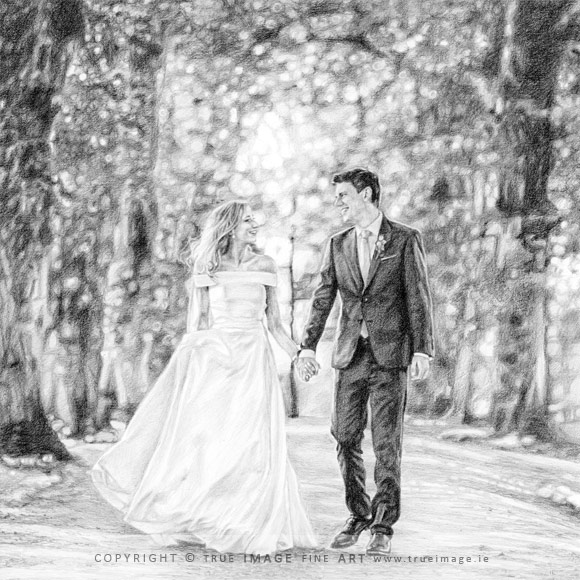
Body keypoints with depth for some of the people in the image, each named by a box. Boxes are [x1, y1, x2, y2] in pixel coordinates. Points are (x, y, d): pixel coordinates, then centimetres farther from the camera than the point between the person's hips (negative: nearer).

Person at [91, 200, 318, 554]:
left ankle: (255, 530, 8)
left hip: (253, 360, 1)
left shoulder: (264, 266, 7)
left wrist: (296, 353, -3)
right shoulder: (208, 267, 5)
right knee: (205, 439, 1)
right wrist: (187, 360, 2)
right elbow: (198, 319, 7)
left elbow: (274, 321, 9)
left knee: (253, 444, -2)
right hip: (213, 358, 0)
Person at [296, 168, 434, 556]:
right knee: (346, 439, 5)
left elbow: (419, 298, -4)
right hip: (350, 355, 4)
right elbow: (323, 300, 9)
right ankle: (358, 516, 21)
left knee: (387, 444, -2)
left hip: (390, 354, -4)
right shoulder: (338, 245, 11)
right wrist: (309, 346, -1)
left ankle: (383, 527, 7)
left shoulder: (405, 240, -1)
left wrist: (422, 349, -12)